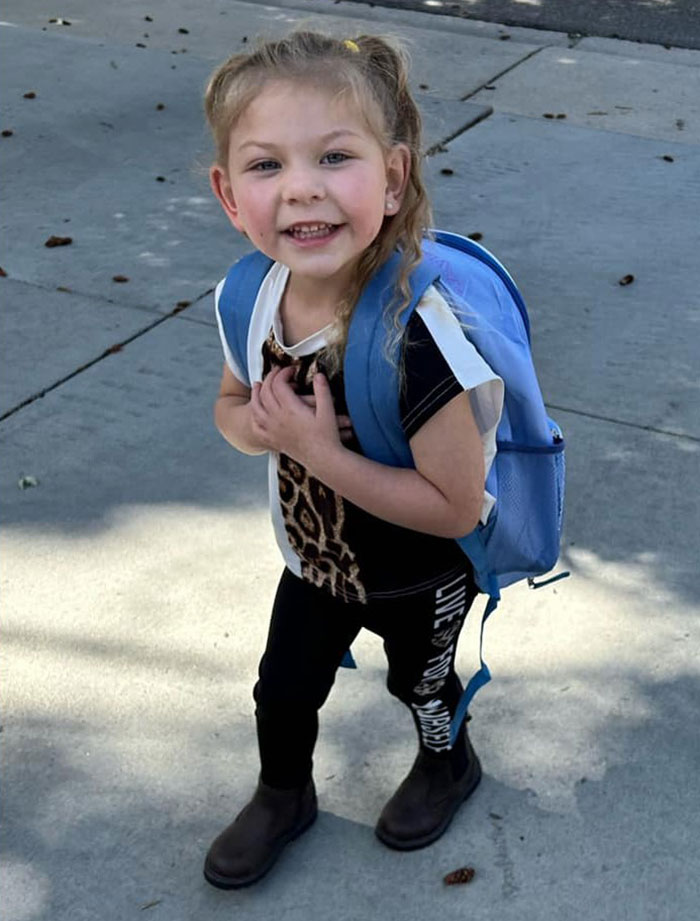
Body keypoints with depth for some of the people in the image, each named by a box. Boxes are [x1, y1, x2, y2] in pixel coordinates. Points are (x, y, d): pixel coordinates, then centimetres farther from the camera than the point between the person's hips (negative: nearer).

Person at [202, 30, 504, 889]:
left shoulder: (419, 339, -40)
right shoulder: (248, 299, -20)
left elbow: (455, 504, -33)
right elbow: (231, 408, -1)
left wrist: (322, 452, -36)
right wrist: (260, 422, -24)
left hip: (420, 579, -4)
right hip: (315, 560, 5)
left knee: (420, 684, 26)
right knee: (284, 689, 25)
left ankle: (447, 766, 59)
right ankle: (283, 796, 56)